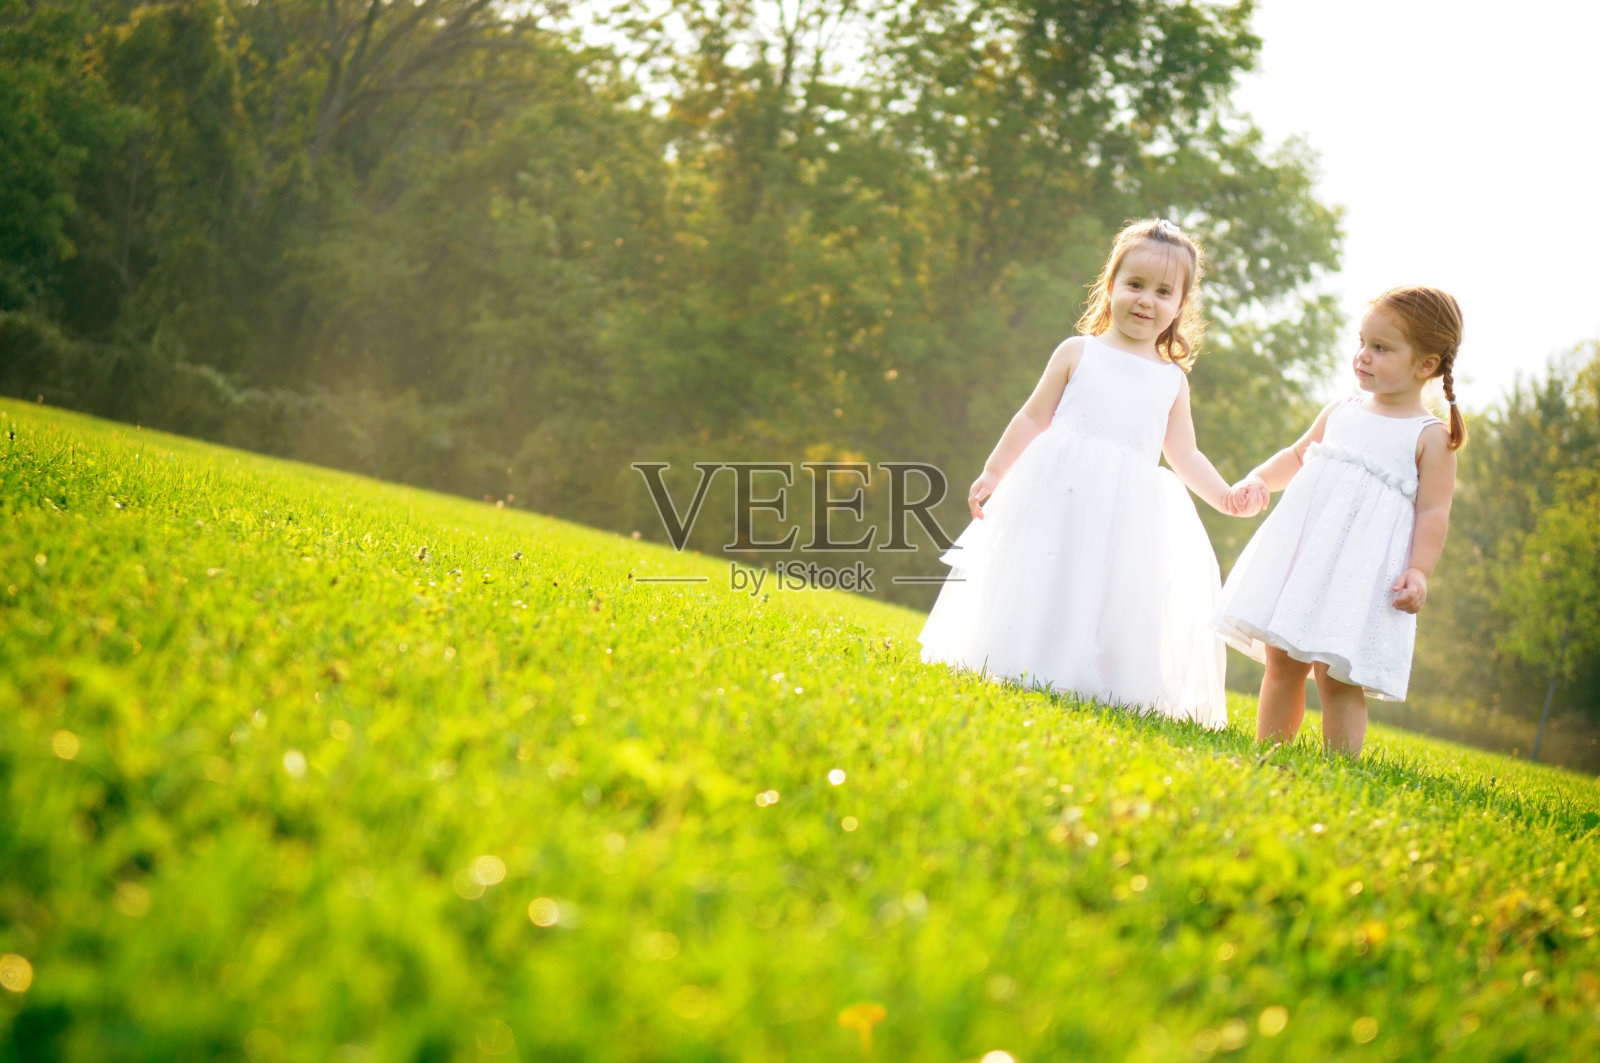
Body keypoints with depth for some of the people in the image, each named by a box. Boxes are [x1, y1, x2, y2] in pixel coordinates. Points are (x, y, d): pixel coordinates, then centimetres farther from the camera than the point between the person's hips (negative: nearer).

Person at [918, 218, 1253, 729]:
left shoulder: (1172, 379, 12)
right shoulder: (1078, 353, 6)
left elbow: (1183, 455, 15)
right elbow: (1034, 418, 10)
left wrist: (1226, 495, 0)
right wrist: (993, 472, 10)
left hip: (1130, 511, 2)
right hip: (1059, 492, -1)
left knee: (1116, 600, -4)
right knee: (1042, 583, -2)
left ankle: (1087, 684, 3)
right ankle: (1020, 669, 7)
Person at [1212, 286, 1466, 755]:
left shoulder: (1430, 436, -1)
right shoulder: (1340, 412, 14)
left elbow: (1434, 511, -5)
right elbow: (1297, 456, 27)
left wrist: (1418, 571, -16)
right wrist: (1258, 480, 10)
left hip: (1363, 571, -5)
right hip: (1304, 552, 6)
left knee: (1336, 675, -11)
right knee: (1281, 661, 7)